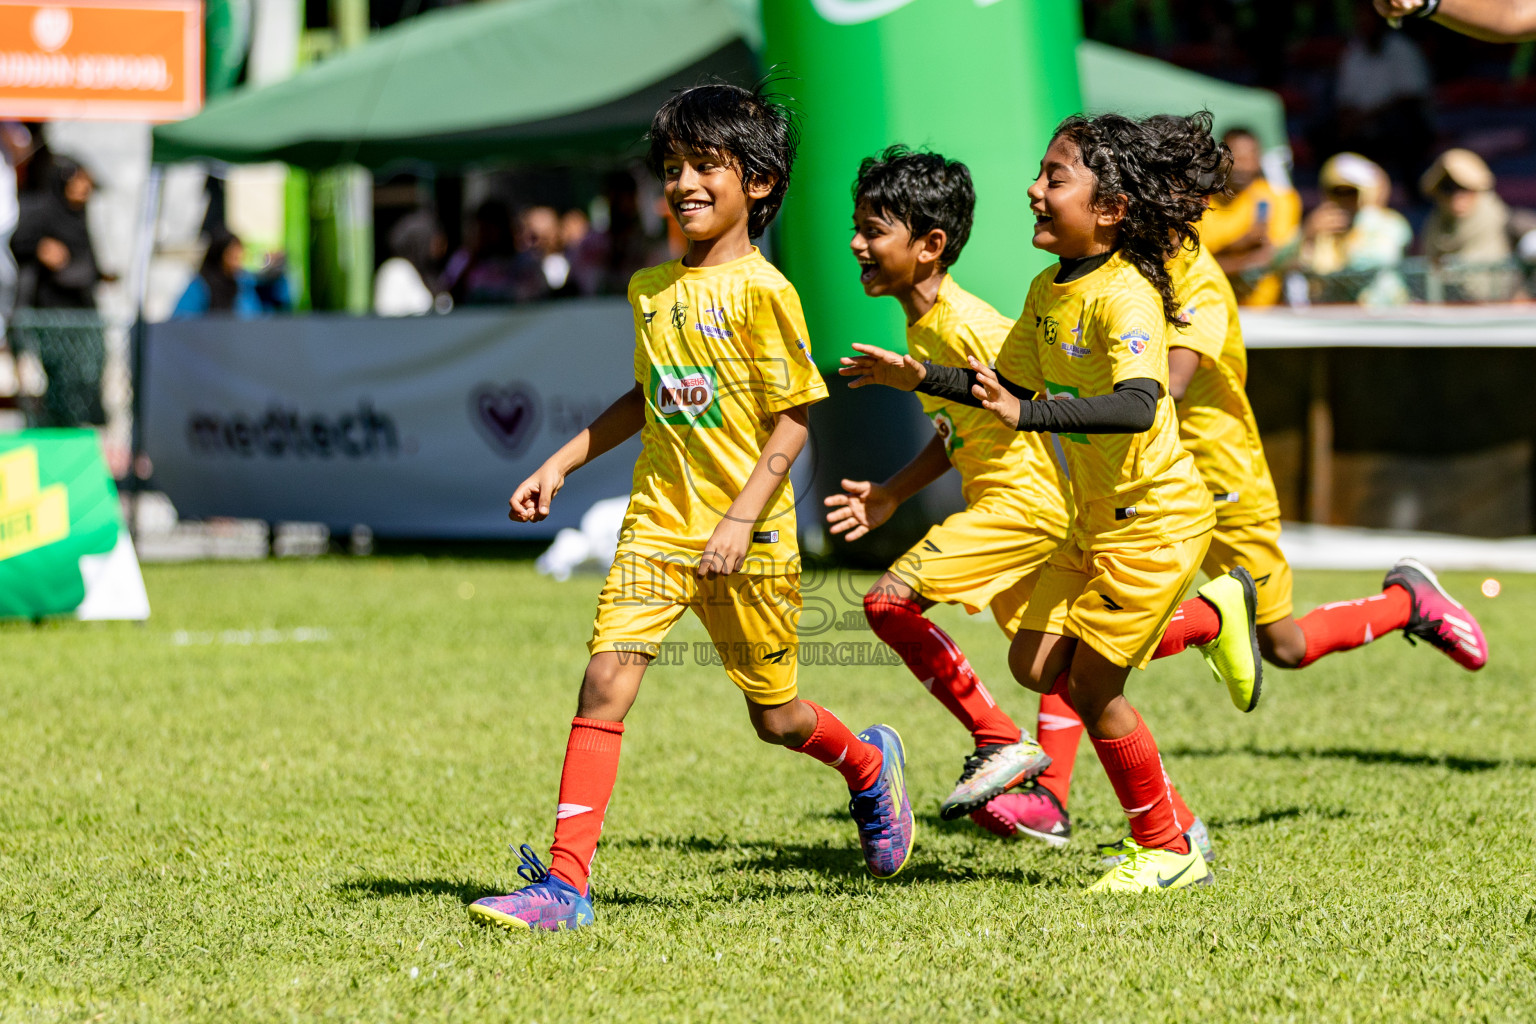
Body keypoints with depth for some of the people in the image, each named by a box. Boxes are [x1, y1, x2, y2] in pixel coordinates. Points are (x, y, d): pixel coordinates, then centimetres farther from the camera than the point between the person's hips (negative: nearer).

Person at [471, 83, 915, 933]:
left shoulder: (760, 291, -12)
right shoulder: (652, 288, 8)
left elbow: (792, 418, -12)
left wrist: (741, 520, -20)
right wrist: (560, 464, 16)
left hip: (749, 541, -5)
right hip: (657, 522, 5)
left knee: (775, 717, 9)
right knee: (606, 679, -13)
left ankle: (870, 767, 43)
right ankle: (565, 880, -14)